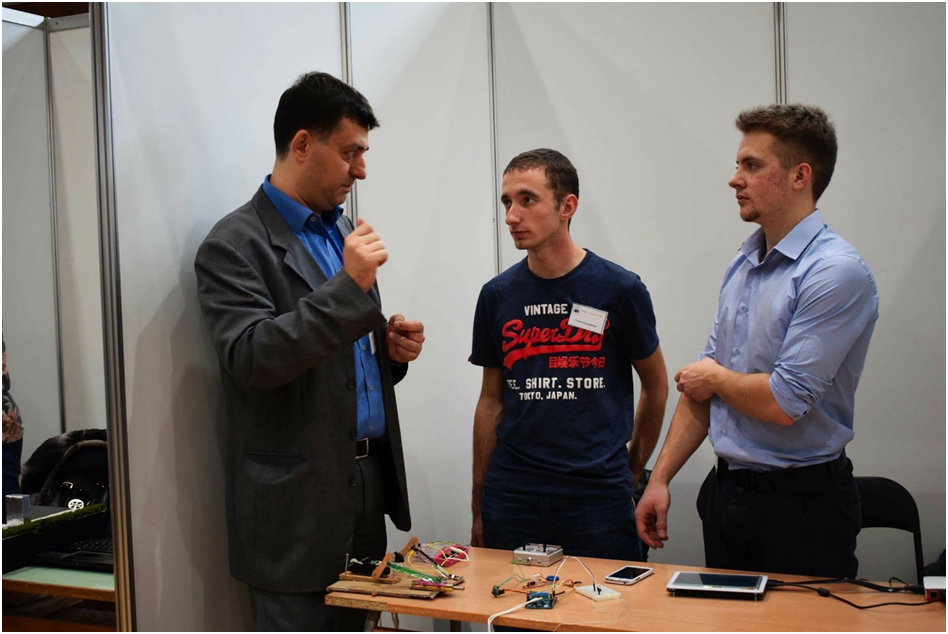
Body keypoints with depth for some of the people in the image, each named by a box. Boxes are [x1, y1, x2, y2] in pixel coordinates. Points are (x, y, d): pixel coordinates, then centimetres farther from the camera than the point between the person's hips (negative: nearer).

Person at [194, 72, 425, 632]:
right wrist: (350, 286, -24)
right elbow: (251, 360, -22)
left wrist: (392, 349, 0)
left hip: (369, 480, 7)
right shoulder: (236, 245, -10)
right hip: (297, 497, -7)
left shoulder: (342, 231, 14)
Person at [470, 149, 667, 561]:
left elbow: (656, 386, 8)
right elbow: (491, 400, 10)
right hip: (512, 496, 2)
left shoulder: (620, 290, -4)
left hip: (598, 495, -2)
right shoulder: (497, 295, 4)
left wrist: (632, 471, 8)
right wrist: (478, 503, 10)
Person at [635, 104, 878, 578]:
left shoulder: (838, 273, -18)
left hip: (800, 504, -7)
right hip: (725, 493, 8)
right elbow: (699, 384, 11)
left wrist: (716, 379, -4)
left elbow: (784, 402, -23)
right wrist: (659, 479, 7)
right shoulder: (742, 265, 8)